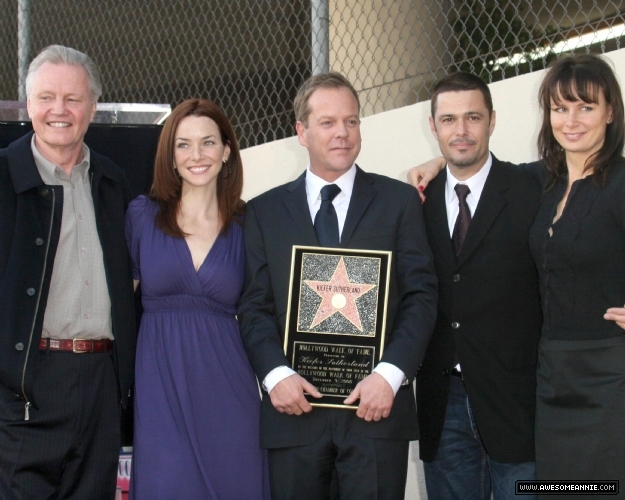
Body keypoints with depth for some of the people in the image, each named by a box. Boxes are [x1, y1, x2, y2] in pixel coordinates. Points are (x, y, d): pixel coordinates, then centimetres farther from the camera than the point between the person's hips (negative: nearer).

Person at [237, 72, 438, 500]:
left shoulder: (399, 200, 7)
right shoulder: (264, 211, 11)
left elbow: (421, 295, 1)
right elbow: (255, 306, 6)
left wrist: (390, 374, -12)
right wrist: (276, 374, -11)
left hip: (376, 402, -1)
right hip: (294, 405, 1)